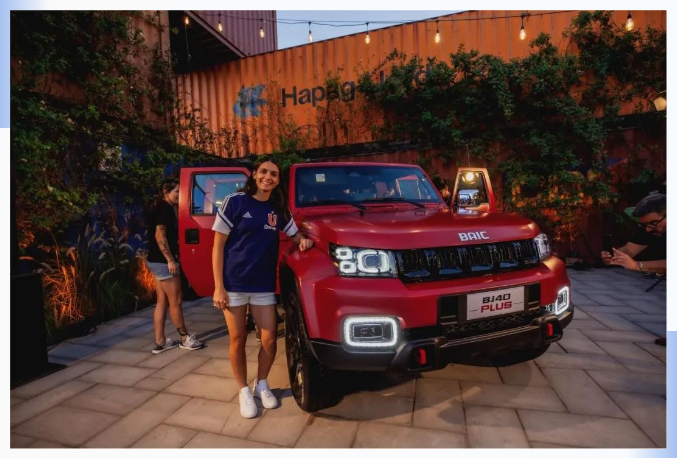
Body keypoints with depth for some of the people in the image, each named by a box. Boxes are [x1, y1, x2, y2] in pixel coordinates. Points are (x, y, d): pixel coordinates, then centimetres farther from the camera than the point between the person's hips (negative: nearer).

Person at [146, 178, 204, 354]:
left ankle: (160, 342, 17)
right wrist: (170, 260, -22)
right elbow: (159, 235, -22)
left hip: (157, 261, 10)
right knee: (176, 301, 0)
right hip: (163, 261, -10)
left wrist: (170, 258, 20)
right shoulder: (165, 208, -13)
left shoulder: (163, 208, 17)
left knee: (162, 301, 11)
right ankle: (184, 338, 13)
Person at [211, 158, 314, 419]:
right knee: (238, 340, 8)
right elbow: (218, 246, -6)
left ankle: (262, 385, 30)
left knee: (269, 340, 4)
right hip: (234, 284, -3)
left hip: (264, 286, 3)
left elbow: (294, 234, 21)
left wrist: (303, 241, -4)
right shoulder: (235, 202, -7)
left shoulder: (278, 210, 5)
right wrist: (218, 287, -12)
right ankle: (244, 391, 28)